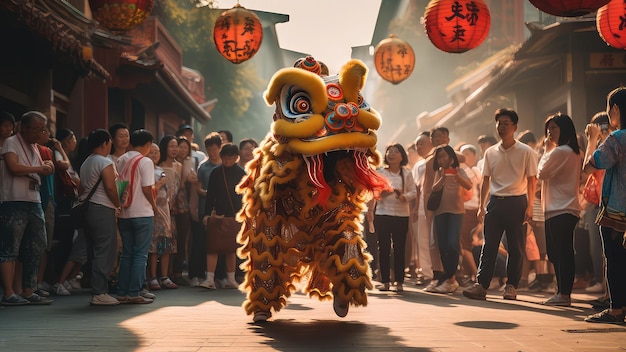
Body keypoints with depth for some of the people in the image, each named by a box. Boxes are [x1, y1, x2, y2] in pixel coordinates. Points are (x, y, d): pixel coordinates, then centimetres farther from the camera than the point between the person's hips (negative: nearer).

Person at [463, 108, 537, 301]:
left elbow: (531, 180, -1)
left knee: (515, 247, 3)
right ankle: (481, 285, -3)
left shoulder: (525, 152, -2)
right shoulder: (491, 152, 9)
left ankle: (511, 286, 10)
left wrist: (529, 206, -7)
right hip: (495, 202, 3)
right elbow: (486, 180, 12)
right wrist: (481, 206, 7)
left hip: (516, 202, -3)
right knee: (489, 245, -1)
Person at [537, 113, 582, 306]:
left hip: (560, 210, -10)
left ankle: (563, 294, -8)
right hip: (568, 208, 10)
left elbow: (541, 173, -9)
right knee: (563, 253, 12)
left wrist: (547, 150, 0)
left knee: (561, 254, -9)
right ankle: (563, 292, 15)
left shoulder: (559, 152, -15)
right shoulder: (574, 152, 17)